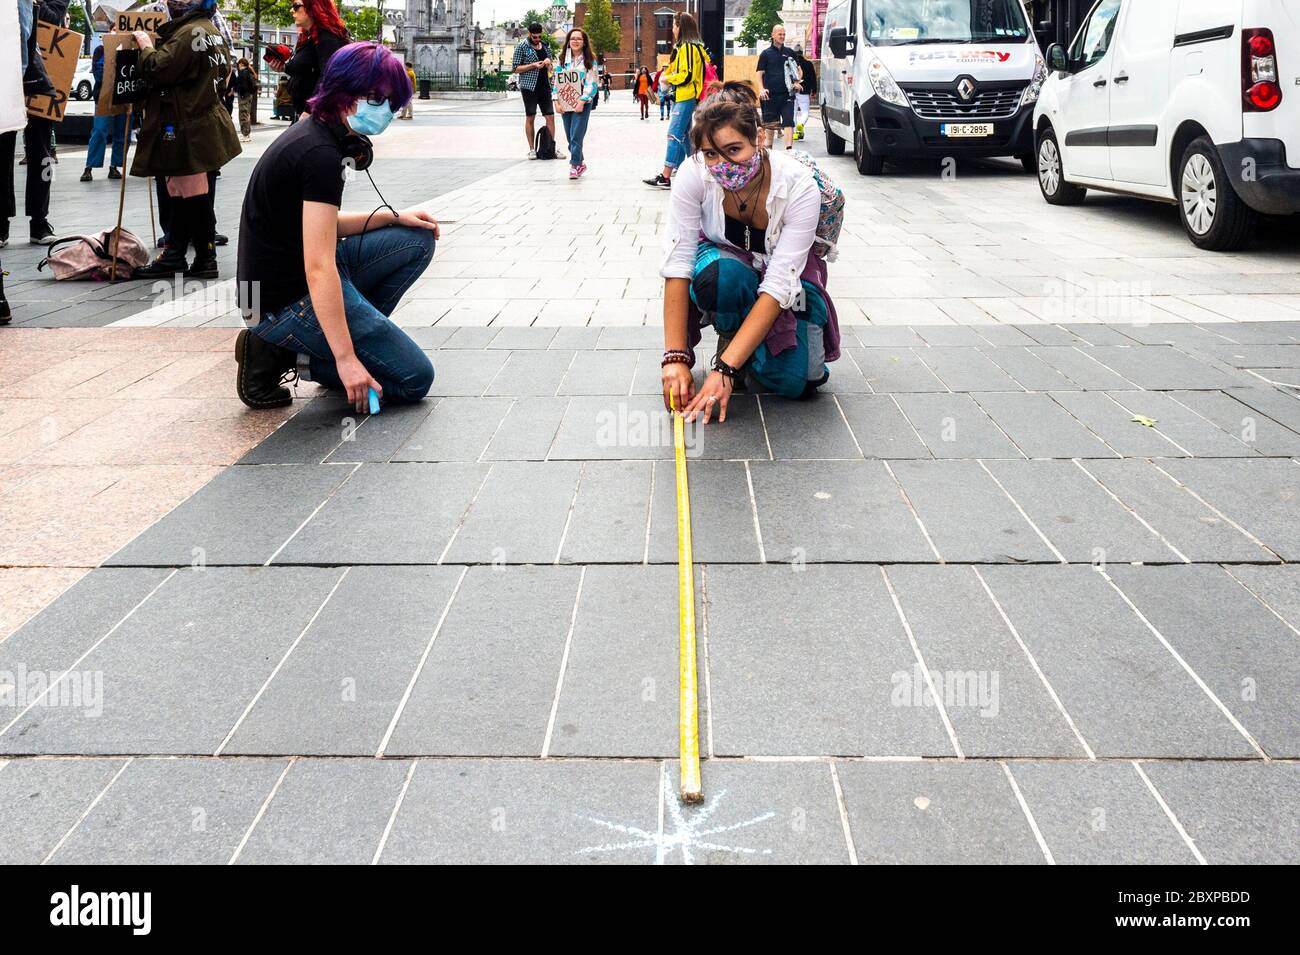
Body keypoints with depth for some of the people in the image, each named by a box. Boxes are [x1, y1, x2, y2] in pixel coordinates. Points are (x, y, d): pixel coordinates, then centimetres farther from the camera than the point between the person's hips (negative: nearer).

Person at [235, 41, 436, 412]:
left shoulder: (315, 133, 8)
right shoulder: (321, 154, -23)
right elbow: (319, 270, -28)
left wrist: (391, 216, 9)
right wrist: (346, 359, -28)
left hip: (296, 277, 10)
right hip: (288, 301, -10)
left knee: (418, 240, 13)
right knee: (415, 379, -5)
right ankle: (283, 353, -4)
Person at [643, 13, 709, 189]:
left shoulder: (687, 48, -14)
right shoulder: (696, 47, 15)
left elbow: (686, 75, -21)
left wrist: (667, 78, -6)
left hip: (685, 99, -10)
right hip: (683, 98, 10)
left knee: (674, 135, -13)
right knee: (684, 135, 15)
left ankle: (665, 178, -16)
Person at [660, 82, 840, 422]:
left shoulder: (800, 186, -31)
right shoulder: (694, 174, -28)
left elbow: (778, 285, -34)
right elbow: (676, 265, -28)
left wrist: (725, 370, -42)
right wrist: (675, 358, -36)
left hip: (784, 280, -1)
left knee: (794, 381, -25)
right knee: (721, 274, -38)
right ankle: (729, 336, -4)